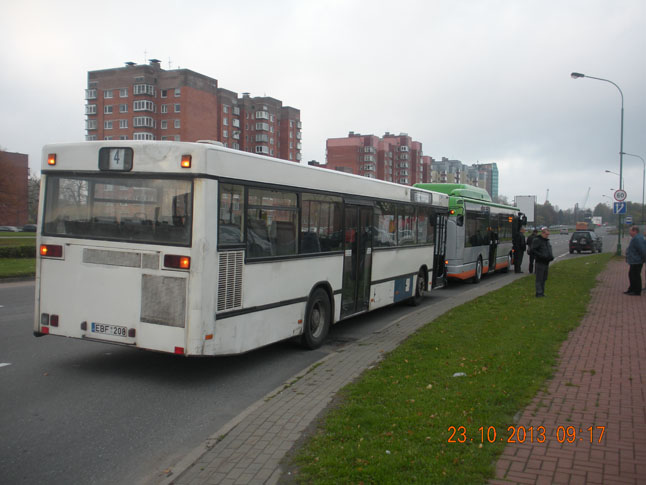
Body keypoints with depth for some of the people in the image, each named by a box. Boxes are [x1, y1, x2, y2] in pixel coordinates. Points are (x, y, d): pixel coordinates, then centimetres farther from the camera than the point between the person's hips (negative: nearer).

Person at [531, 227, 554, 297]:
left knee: (544, 279, 12)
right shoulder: (537, 240, -9)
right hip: (540, 262, -9)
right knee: (539, 279, -7)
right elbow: (533, 251, -16)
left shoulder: (547, 241, 18)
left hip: (546, 262, 9)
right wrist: (542, 256, -23)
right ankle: (539, 293, -5)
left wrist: (551, 256, 7)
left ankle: (542, 292, 19)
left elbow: (549, 251, 28)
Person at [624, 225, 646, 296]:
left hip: (636, 261, -11)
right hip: (634, 261, 11)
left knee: (636, 276, -3)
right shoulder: (639, 237, 15)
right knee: (631, 274, 17)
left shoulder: (637, 239, -22)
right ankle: (631, 289, 25)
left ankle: (637, 291, 5)